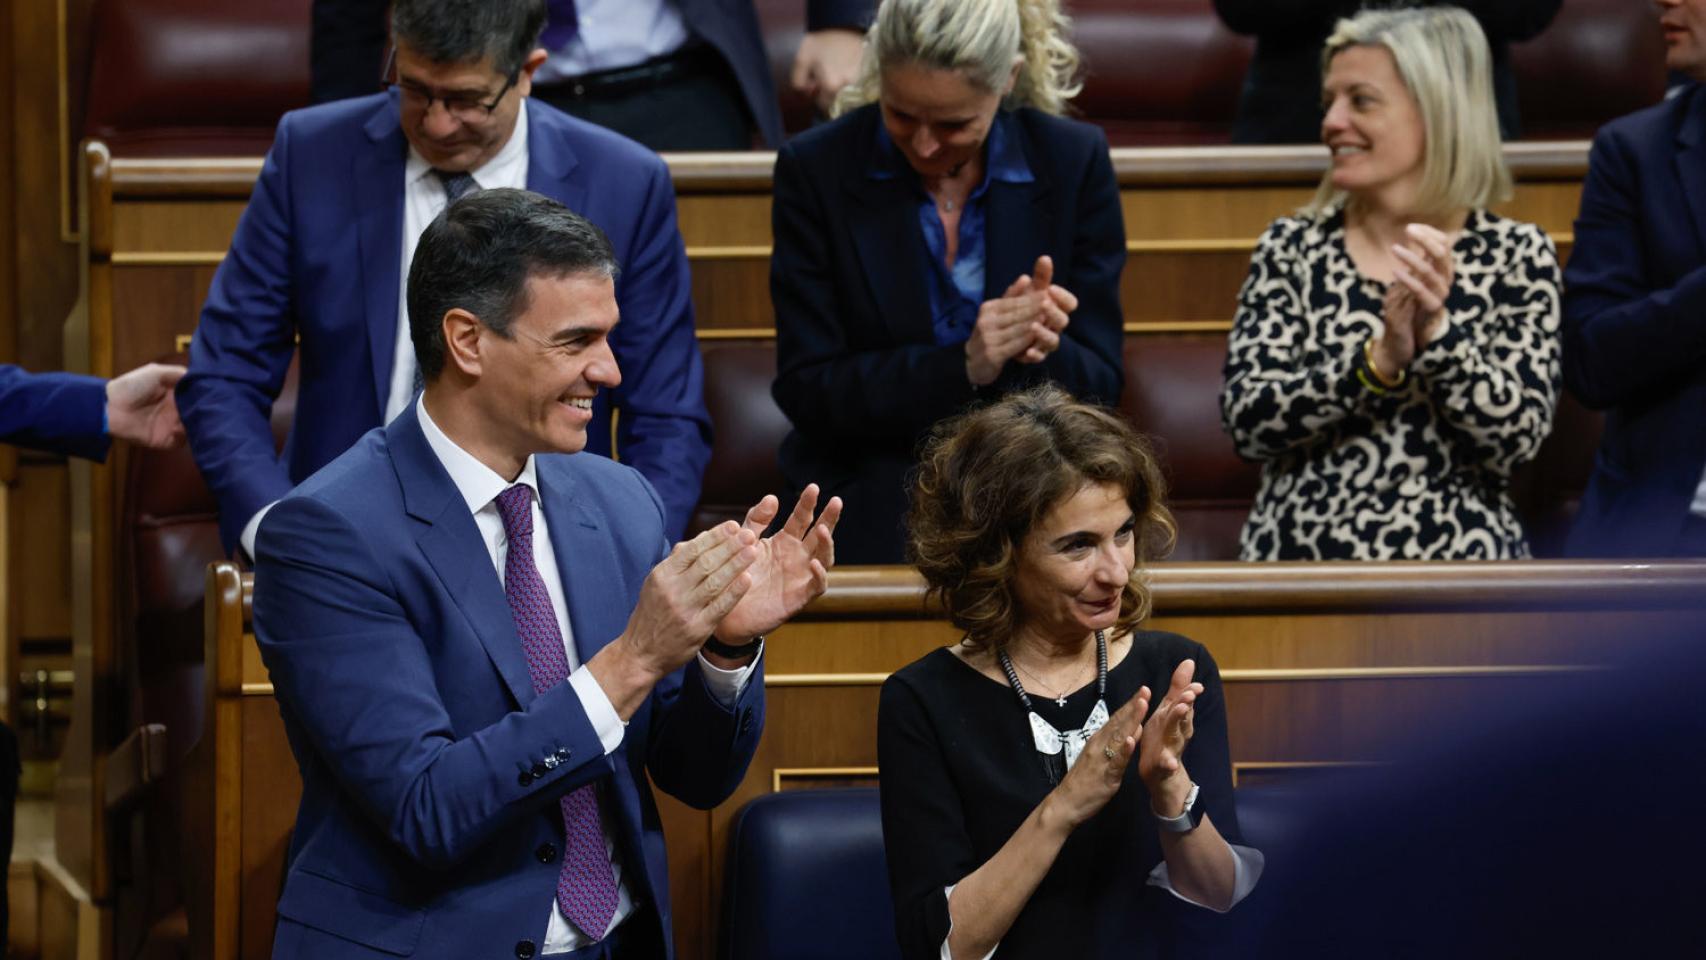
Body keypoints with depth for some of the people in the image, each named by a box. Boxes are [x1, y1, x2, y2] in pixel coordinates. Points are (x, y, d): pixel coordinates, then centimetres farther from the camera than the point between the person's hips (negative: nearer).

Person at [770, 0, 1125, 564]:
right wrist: (964, 365, -20)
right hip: (870, 493, -1)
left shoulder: (1074, 161, 0)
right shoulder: (815, 170, -3)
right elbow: (805, 390, -5)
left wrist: (1045, 351, -22)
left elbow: (1099, 384, 3)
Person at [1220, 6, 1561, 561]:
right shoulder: (1291, 248, 4)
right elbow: (1246, 421, -7)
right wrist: (1378, 360, -19)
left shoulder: (1517, 255, 0)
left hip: (1454, 578, -1)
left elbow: (1519, 436, -8)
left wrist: (1437, 332, -22)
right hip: (1298, 557, 1)